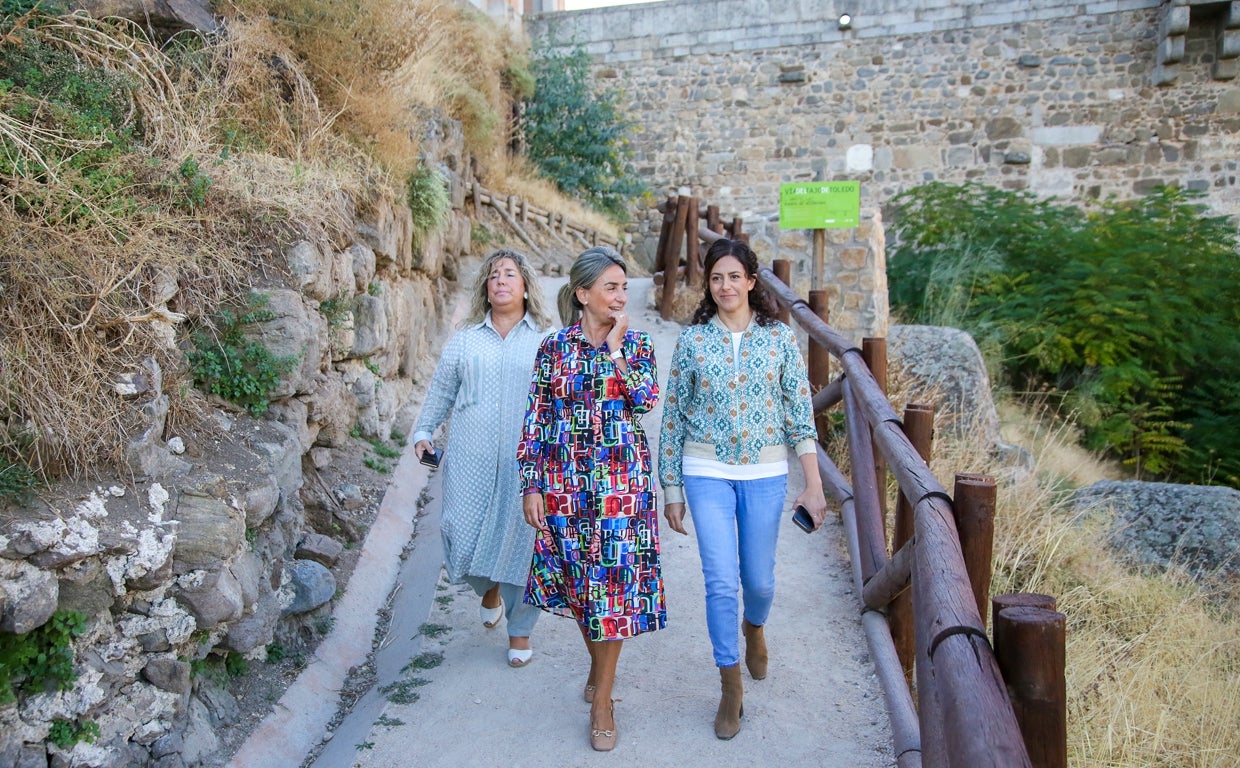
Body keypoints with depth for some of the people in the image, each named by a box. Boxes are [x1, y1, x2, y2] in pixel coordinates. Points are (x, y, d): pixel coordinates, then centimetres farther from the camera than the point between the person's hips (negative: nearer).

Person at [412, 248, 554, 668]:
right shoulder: (465, 339, 12)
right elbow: (441, 390, 18)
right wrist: (423, 431, 13)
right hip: (471, 459, 2)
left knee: (522, 540, 1)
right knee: (462, 536, -1)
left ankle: (519, 629, 21)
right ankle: (489, 589, 34)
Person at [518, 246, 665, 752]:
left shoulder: (637, 344, 1)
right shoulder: (554, 347, 0)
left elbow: (645, 401, -15)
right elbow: (535, 420, 0)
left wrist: (615, 348, -15)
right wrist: (531, 487, -3)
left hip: (622, 482, -1)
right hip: (565, 481, 1)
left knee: (613, 581, 0)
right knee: (575, 581, 13)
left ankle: (602, 700, 13)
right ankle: (599, 665, 39)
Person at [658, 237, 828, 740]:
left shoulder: (779, 338, -1)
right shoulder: (692, 340, -1)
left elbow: (801, 413, -1)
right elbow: (673, 418, 3)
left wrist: (814, 486, -6)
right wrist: (672, 491, 3)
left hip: (765, 474, 1)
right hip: (707, 473, 0)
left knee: (759, 579, 11)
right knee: (720, 581, -3)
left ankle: (753, 626, 47)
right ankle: (731, 687, 15)